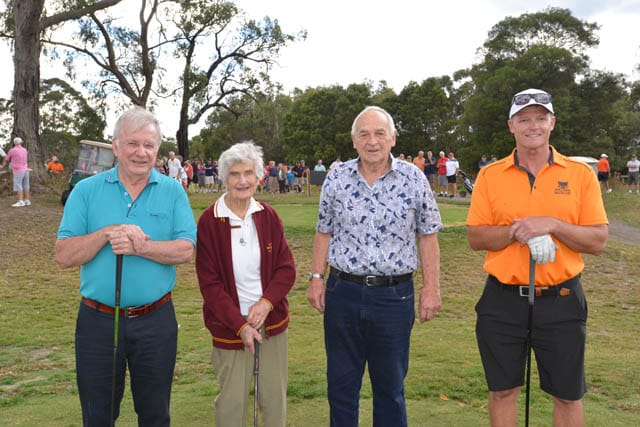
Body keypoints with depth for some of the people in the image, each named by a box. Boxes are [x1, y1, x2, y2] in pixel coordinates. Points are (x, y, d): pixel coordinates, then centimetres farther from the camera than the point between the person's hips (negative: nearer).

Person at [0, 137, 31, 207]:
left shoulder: (12, 150, -7)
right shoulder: (25, 150, 9)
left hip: (18, 171, -6)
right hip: (26, 170, 7)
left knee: (18, 186, -8)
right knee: (25, 186, 8)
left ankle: (20, 202, -14)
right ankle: (27, 200, 9)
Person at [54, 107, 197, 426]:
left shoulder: (173, 191, -2)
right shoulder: (86, 190, -2)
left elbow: (185, 251, -11)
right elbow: (64, 256, -8)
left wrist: (139, 246, -24)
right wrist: (107, 233, -22)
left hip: (156, 321, 0)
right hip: (98, 321, 0)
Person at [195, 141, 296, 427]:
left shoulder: (268, 216, 0)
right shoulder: (209, 221, -9)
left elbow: (287, 268, 2)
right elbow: (209, 283, -8)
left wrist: (267, 302, -15)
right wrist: (240, 325, -14)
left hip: (272, 320, 3)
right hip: (230, 326, -3)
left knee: (275, 398, 10)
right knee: (232, 402, 5)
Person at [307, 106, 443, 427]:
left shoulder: (413, 179, -4)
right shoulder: (336, 178, 0)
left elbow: (428, 237, 0)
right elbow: (324, 232, 8)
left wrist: (431, 289, -3)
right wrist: (316, 278, 3)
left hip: (395, 295, -1)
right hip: (343, 292, 2)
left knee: (391, 385, 14)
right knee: (341, 384, 14)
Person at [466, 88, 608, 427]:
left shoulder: (580, 173, -1)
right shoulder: (489, 175, 1)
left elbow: (598, 241, -3)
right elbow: (475, 238, -2)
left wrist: (552, 225, -19)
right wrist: (517, 230, -18)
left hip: (561, 300, 0)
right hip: (503, 300, 1)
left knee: (568, 395, 12)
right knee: (502, 390, 13)